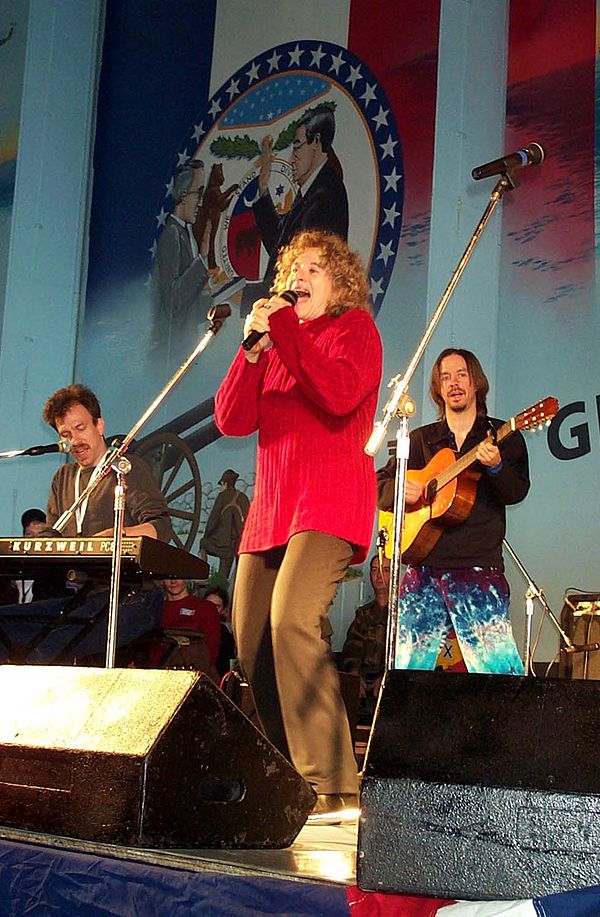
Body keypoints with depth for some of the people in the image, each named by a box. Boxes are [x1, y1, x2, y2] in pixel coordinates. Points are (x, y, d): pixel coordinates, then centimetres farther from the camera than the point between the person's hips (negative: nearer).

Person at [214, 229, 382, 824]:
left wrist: (283, 328, -11)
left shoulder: (353, 326, 5)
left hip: (329, 505, -7)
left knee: (291, 620, -25)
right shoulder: (274, 342, 23)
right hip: (270, 508, 8)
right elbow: (231, 420, 11)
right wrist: (254, 346, 0)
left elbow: (339, 394, -16)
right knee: (250, 640, 3)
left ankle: (332, 788, -24)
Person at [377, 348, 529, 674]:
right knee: (406, 668, 2)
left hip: (478, 569, -3)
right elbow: (379, 484, 17)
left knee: (497, 667, -13)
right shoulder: (421, 439, 18)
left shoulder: (503, 437, 9)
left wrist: (495, 466, -24)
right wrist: (400, 489, -6)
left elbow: (516, 492, -4)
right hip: (422, 567, 3)